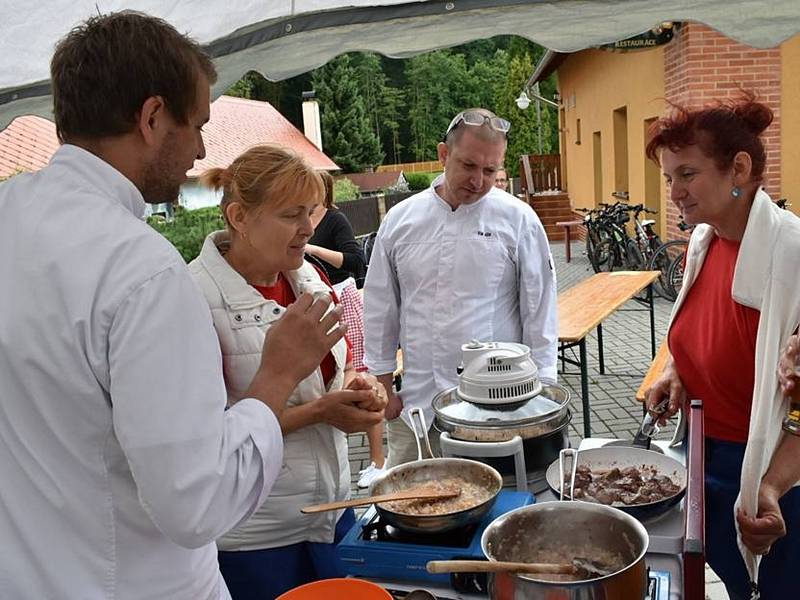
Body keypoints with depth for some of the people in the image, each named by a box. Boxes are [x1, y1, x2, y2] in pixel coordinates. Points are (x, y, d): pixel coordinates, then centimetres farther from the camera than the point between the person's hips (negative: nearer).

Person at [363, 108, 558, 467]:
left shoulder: (519, 220, -3)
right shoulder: (400, 219, 3)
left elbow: (539, 308, 0)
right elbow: (380, 309, 8)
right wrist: (383, 385, 8)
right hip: (416, 401, 2)